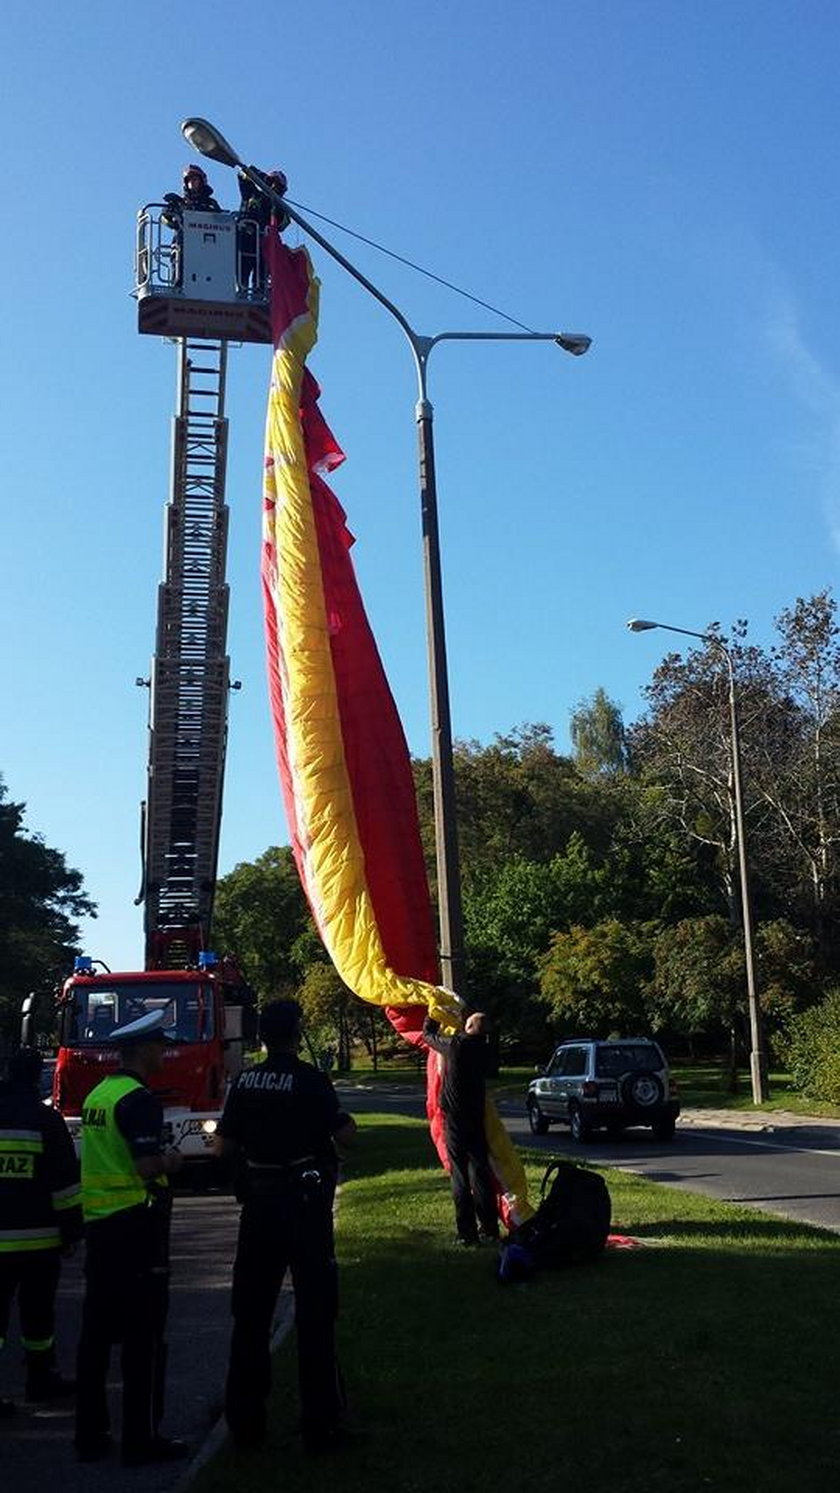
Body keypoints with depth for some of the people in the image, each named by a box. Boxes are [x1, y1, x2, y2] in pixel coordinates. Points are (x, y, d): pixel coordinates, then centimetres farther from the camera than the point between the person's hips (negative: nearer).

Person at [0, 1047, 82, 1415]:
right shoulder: (46, 1119, -8)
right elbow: (65, 1181, -8)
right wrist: (71, 1230, 0)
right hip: (38, 1237, -3)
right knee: (37, 1312, 10)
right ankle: (40, 1378, 21)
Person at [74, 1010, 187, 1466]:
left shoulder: (97, 1094, 11)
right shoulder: (139, 1099, -16)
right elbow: (148, 1167, -24)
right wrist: (171, 1161, -4)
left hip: (98, 1224, 9)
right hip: (136, 1224, -9)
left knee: (97, 1331, 14)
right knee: (143, 1337, 0)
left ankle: (90, 1435, 21)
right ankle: (142, 1440, 6)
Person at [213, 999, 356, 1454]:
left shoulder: (244, 1082, 1)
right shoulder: (310, 1079, -13)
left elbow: (223, 1146, 4)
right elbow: (344, 1134, -11)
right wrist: (348, 1122, 10)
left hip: (259, 1202, 4)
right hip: (306, 1200, -4)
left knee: (251, 1313, 14)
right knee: (314, 1312, 4)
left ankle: (244, 1421, 21)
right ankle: (320, 1425, 8)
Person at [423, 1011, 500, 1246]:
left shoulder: (455, 1045, -14)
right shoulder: (482, 1050, 1)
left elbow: (429, 1035, 2)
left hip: (455, 1117, -5)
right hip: (477, 1118, 5)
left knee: (460, 1175, -2)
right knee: (480, 1171, 11)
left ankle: (467, 1233, -3)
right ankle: (489, 1229, 14)